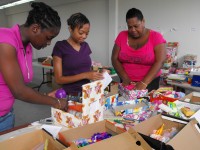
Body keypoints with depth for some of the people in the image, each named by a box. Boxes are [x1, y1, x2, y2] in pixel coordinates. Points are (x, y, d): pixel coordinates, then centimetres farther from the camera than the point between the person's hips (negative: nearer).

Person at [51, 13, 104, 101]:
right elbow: (58, 79, -12)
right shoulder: (60, 47, -9)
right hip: (70, 96, -4)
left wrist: (96, 74, -6)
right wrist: (84, 75, -21)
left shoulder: (85, 46, 8)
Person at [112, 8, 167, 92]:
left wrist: (144, 82, -26)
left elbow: (159, 62, -15)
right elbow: (115, 59, -2)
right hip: (127, 83, 2)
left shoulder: (156, 37, -7)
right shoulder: (122, 36, 0)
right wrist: (125, 78, -15)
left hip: (150, 82, -2)